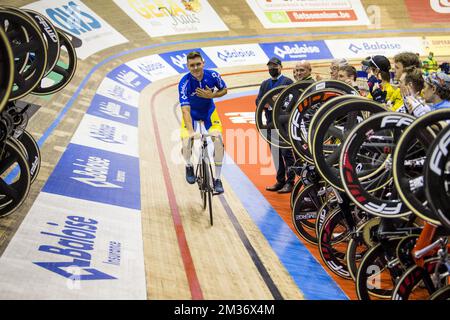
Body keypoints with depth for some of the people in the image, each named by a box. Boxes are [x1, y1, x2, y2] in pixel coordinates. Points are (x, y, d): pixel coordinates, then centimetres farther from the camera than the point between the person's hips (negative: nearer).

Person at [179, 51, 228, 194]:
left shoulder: (213, 75, -22)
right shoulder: (184, 83, -30)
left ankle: (217, 179, -6)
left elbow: (224, 90, -2)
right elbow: (185, 109, -35)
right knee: (186, 144, -21)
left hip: (209, 110, 2)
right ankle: (189, 166, 16)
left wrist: (211, 95, -23)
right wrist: (191, 131, -48)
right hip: (191, 112, -2)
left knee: (218, 140, -20)